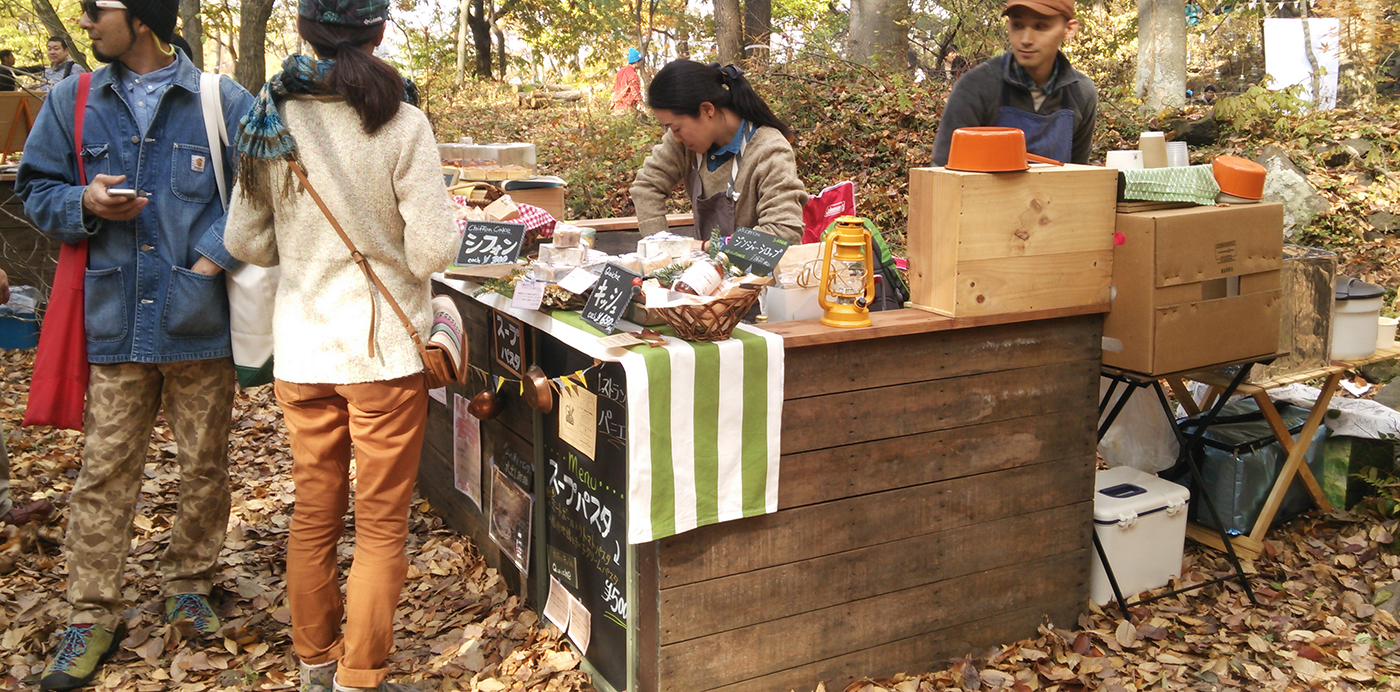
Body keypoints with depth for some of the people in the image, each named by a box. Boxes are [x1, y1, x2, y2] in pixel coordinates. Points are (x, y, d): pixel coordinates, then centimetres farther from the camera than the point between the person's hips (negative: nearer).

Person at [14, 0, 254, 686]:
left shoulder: (224, 102, -2)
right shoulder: (71, 102, 7)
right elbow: (35, 189, 13)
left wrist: (211, 259, -12)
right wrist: (84, 204, -9)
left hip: (200, 324, -1)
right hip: (114, 325, 2)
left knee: (204, 467, 10)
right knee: (104, 474, 5)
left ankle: (187, 584, 31)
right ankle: (93, 618, 17)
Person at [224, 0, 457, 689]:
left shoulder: (271, 120, 0)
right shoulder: (400, 123, -13)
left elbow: (246, 243, 6)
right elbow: (432, 251, -14)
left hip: (301, 347, 5)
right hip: (383, 347, -4)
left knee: (312, 513, 17)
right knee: (380, 523, 8)